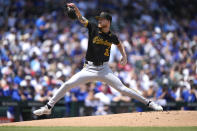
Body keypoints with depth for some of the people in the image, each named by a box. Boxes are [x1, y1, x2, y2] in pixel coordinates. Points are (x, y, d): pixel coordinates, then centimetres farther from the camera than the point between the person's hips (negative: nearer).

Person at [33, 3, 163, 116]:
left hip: (104, 69, 0)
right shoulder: (93, 28, -2)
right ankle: (48, 107, -1)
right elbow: (81, 19, -14)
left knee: (122, 88, -7)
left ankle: (148, 103, 2)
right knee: (67, 84, -10)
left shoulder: (112, 37, 2)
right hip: (89, 68, 0)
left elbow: (119, 44, 24)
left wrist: (124, 56, 9)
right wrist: (75, 8, -32)